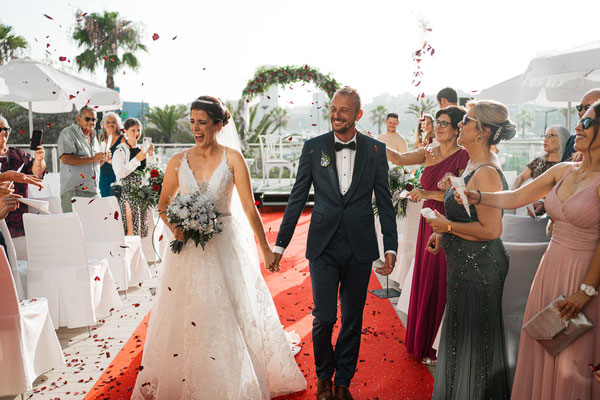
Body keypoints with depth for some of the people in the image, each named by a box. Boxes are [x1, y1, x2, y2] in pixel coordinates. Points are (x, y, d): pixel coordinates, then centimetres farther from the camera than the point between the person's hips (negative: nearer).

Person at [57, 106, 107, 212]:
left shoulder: (93, 137, 22)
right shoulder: (68, 133, -2)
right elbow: (65, 159, -18)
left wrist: (103, 159, 9)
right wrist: (92, 159, -17)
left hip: (94, 191, 7)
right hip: (74, 191, -7)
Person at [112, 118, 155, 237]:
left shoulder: (142, 149, 13)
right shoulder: (121, 150, -5)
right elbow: (120, 173, -16)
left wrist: (151, 155, -1)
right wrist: (136, 160, -22)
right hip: (128, 192, -6)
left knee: (143, 227, 8)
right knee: (131, 230, -8)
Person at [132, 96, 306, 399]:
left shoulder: (232, 158, -5)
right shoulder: (179, 162, 2)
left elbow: (249, 207, -7)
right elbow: (163, 204, 12)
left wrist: (265, 248, -6)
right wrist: (174, 227, -8)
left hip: (225, 246, -2)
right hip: (188, 248, 2)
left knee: (230, 314, 6)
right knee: (185, 317, 10)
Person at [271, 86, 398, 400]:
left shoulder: (375, 150, 2)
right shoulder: (313, 147, 1)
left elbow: (385, 202, 5)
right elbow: (297, 198, 3)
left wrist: (391, 248, 0)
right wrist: (280, 244, 2)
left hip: (360, 249, 1)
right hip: (323, 247, -1)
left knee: (353, 321, 12)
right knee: (324, 319, 1)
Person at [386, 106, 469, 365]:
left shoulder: (464, 156, -10)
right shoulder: (429, 153, 10)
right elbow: (400, 159, 0)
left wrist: (429, 194, -23)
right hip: (429, 224, 6)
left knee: (441, 285, 2)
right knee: (425, 282, 14)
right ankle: (423, 342, 31)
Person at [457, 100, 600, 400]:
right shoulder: (563, 171, 6)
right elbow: (515, 198, 7)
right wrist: (476, 196, -7)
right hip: (551, 267, 6)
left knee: (572, 359, 7)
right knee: (540, 347, 16)